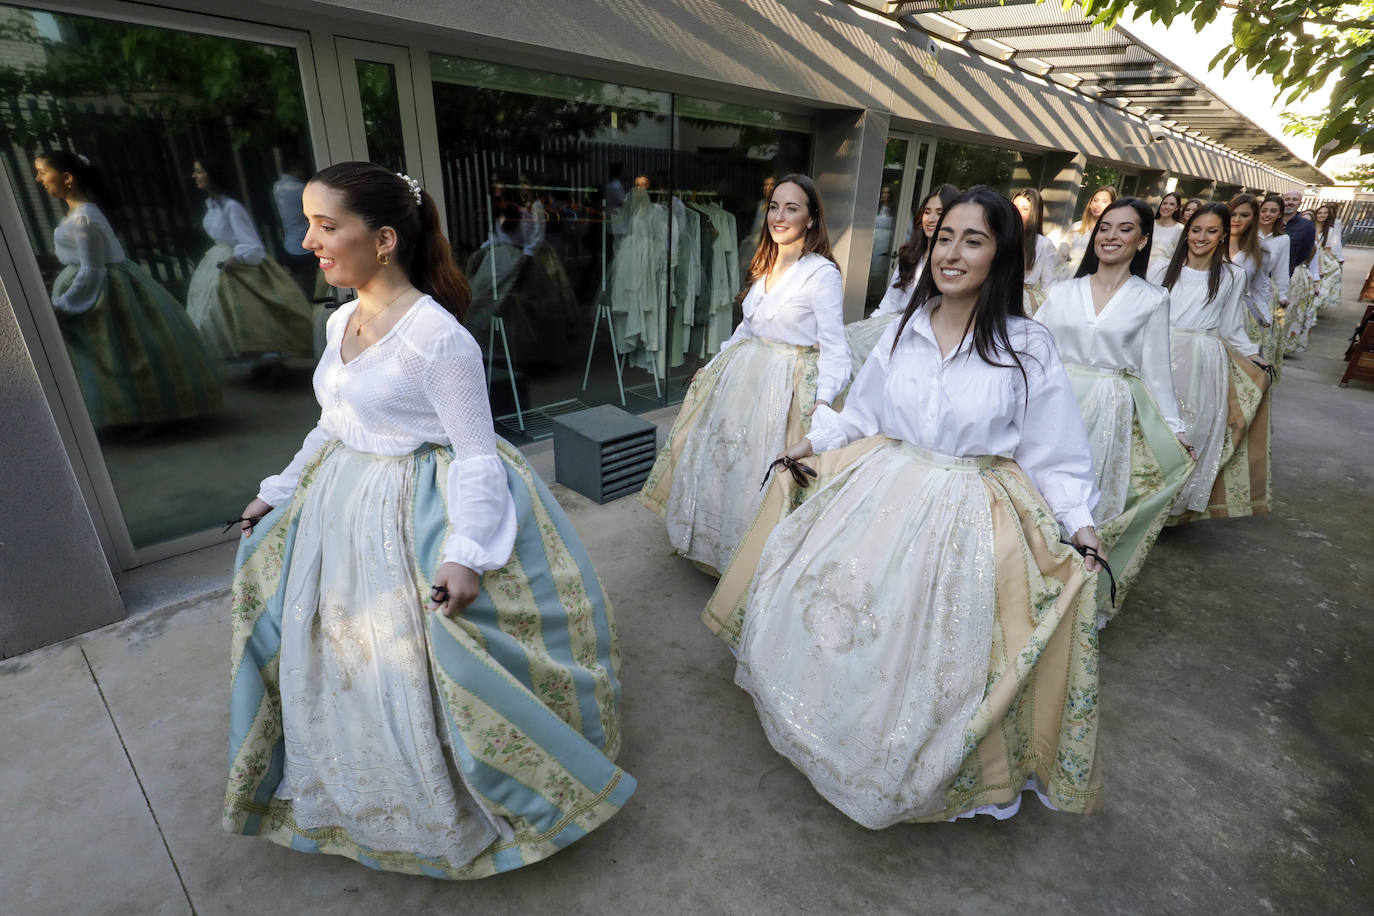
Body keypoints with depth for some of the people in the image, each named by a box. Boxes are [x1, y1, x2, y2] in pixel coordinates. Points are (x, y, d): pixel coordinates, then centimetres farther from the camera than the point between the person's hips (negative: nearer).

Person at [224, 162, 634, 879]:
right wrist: (280, 493, 18)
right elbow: (333, 425, 15)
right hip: (341, 504, 9)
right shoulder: (341, 321, 4)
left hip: (416, 514, -8)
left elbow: (476, 453, -21)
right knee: (338, 655, 23)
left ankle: (452, 810, 34)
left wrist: (465, 550, -29)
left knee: (414, 664, 3)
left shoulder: (438, 336, -22)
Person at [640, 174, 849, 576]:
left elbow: (833, 345, -18)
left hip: (785, 386, -8)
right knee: (720, 461, 16)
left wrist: (824, 399, -32)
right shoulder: (766, 265, 10)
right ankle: (716, 547, 39)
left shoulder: (822, 273, -13)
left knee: (760, 475, 0)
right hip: (741, 374, 8)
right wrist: (714, 363, 20)